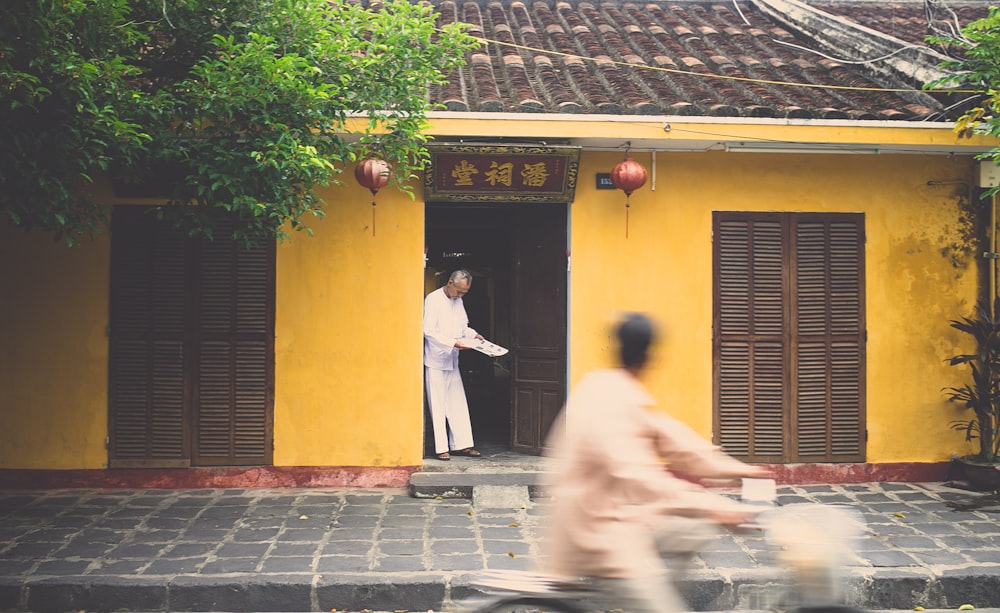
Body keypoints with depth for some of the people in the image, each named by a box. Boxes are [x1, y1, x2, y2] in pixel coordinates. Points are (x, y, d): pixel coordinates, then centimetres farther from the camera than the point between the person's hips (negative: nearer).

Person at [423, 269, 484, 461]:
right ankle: (441, 448, 2)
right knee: (438, 405, -2)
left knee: (458, 404, 7)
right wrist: (454, 343, -24)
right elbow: (428, 332, -17)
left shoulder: (458, 301, 11)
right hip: (435, 361, -7)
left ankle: (461, 444, 13)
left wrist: (474, 335, 2)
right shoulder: (433, 300, -12)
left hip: (452, 360, 7)